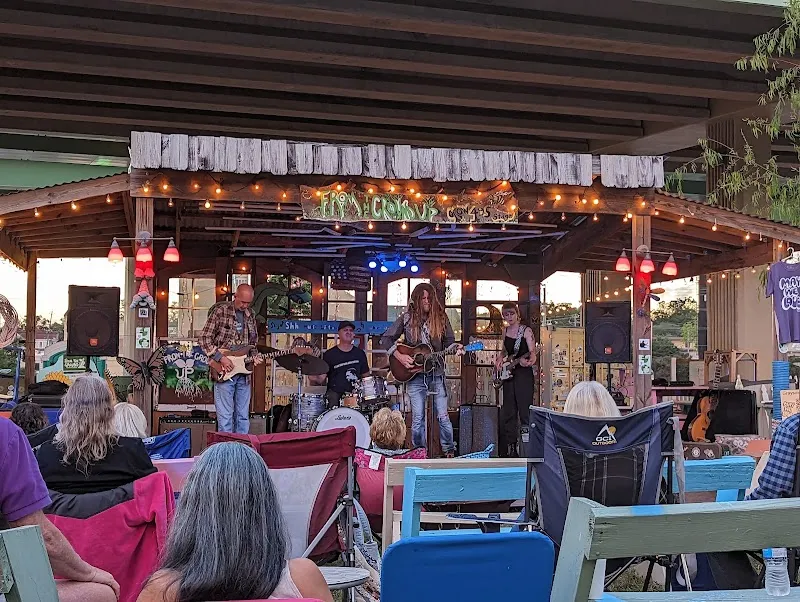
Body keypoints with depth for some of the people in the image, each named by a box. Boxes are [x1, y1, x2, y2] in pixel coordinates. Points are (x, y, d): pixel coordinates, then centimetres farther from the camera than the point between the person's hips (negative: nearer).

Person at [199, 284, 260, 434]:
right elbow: (204, 339, -8)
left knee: (243, 417, 10)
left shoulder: (250, 315, 11)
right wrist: (220, 358, -16)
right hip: (224, 371, -5)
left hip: (244, 372, 6)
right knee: (225, 417, -4)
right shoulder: (220, 311, -7)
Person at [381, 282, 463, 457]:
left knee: (443, 416, 0)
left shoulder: (441, 318, 5)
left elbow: (449, 341, 8)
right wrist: (399, 356, -8)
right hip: (414, 375, -1)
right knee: (417, 418, 2)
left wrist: (455, 348, -14)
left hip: (436, 373, 1)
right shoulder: (407, 318, 1)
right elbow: (386, 339, 3)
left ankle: (450, 452, 14)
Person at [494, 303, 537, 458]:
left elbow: (532, 351, -14)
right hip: (508, 374, 7)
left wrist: (529, 360, -33)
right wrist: (499, 359, 7)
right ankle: (508, 449, 16)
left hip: (523, 373, -6)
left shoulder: (526, 330, -6)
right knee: (508, 412, 9)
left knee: (525, 411, -8)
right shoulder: (505, 331, 12)